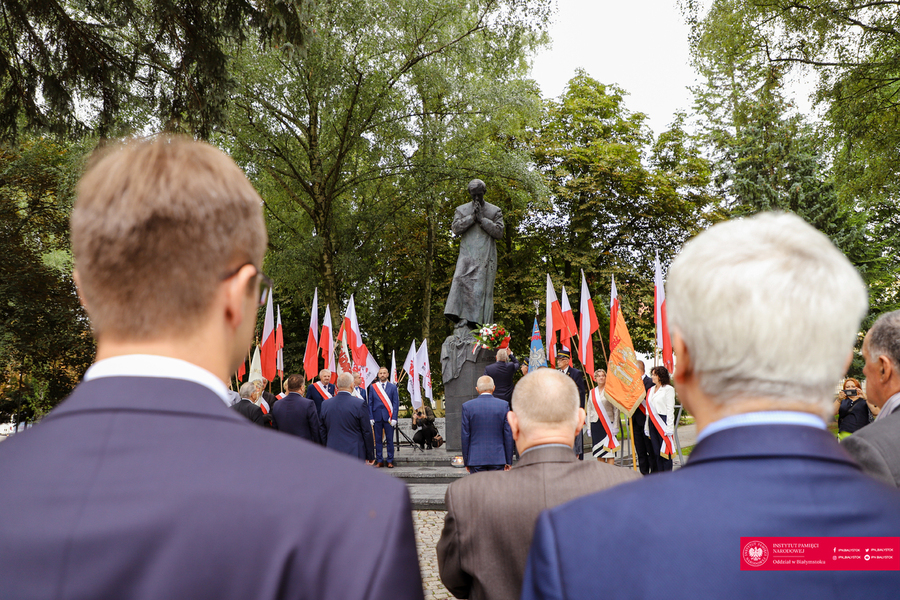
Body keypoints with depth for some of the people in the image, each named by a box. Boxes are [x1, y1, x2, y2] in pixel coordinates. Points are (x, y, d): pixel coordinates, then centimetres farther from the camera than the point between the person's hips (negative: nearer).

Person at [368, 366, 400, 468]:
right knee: (378, 440, 4)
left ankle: (390, 461, 8)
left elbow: (396, 403, 3)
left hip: (388, 417, -1)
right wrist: (371, 417, -1)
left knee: (390, 440, 1)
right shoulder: (372, 387, 8)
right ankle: (379, 461, 11)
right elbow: (370, 403, 8)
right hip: (377, 417, 1)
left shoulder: (393, 387, 6)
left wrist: (394, 418, -5)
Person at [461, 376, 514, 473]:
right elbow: (508, 435, 0)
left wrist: (466, 461, 8)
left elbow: (465, 436, 0)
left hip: (476, 459, 0)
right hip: (498, 459, 0)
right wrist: (508, 461, 7)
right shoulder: (504, 405, -1)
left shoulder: (467, 406, -2)